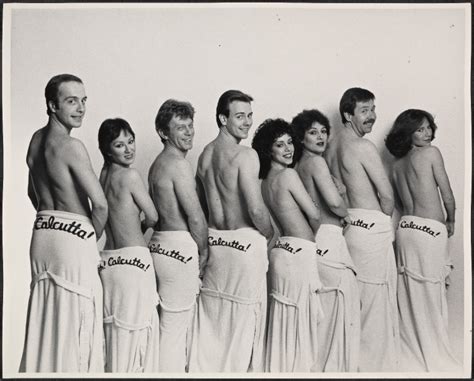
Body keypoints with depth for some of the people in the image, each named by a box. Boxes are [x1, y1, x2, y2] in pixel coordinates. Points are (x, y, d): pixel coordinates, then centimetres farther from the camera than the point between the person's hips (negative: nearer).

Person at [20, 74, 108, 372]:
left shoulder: (37, 139, 9)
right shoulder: (72, 146, -17)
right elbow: (101, 205, -19)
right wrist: (93, 238, -2)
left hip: (42, 234, 8)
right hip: (74, 239, -8)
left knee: (46, 322, 18)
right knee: (76, 328, 2)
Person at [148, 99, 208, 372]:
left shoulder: (158, 164, 16)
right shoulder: (179, 165, -13)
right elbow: (196, 218, -15)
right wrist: (204, 251, 1)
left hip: (160, 243, 10)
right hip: (179, 247, -10)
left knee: (172, 323, 17)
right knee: (175, 326, -2)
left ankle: (172, 369, 26)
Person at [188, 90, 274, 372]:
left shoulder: (205, 154, 7)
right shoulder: (245, 154, -16)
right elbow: (256, 209, -21)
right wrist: (270, 234, -3)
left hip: (214, 242, 7)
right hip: (245, 243, -7)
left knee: (213, 317, 16)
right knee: (243, 321, 6)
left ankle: (207, 368, 27)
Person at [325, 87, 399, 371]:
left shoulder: (332, 147, 11)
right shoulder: (363, 146, -15)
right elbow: (387, 195, -14)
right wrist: (384, 218, 3)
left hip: (344, 225, 9)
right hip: (371, 227, -9)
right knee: (377, 299, 2)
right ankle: (377, 363, 12)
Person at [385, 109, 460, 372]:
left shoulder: (397, 165, 14)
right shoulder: (431, 153, -5)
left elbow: (404, 201, 11)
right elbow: (447, 195, -3)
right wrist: (451, 221, 15)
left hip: (405, 228, 7)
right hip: (430, 231, -7)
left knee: (409, 296, 12)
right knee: (431, 297, 1)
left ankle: (411, 356, 21)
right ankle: (434, 360, 12)